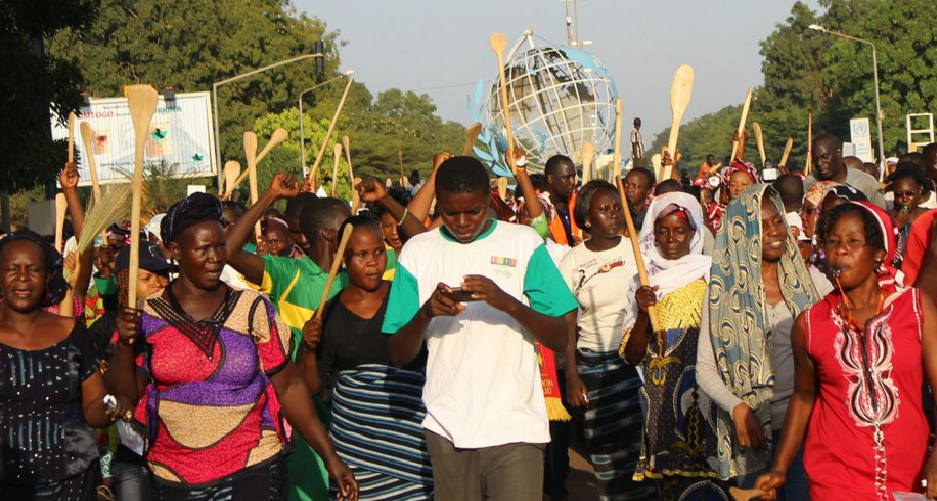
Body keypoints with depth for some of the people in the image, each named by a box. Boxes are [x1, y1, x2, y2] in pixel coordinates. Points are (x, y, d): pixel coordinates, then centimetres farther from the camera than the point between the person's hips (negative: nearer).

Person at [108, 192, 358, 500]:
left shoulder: (253, 309, -1)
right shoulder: (148, 316, 0)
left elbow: (289, 386, -1)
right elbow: (126, 395, 4)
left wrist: (330, 457, -5)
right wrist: (125, 345, -12)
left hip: (253, 474, -1)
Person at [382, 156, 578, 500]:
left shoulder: (523, 243, 2)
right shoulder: (417, 251, 7)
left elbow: (560, 340, -3)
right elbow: (399, 355, 5)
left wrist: (509, 303, -19)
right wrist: (426, 312, -14)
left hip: (514, 426, -2)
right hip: (447, 428, 2)